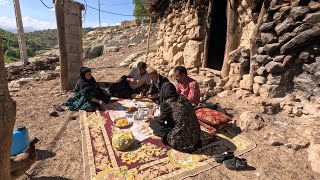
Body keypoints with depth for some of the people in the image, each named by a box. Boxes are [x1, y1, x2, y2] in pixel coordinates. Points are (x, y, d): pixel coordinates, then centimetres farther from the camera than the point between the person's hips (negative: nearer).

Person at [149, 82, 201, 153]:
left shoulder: (166, 103, -15)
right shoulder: (183, 98, 4)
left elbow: (161, 121, 2)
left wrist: (152, 119, 25)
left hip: (180, 141, -7)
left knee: (153, 122, 6)